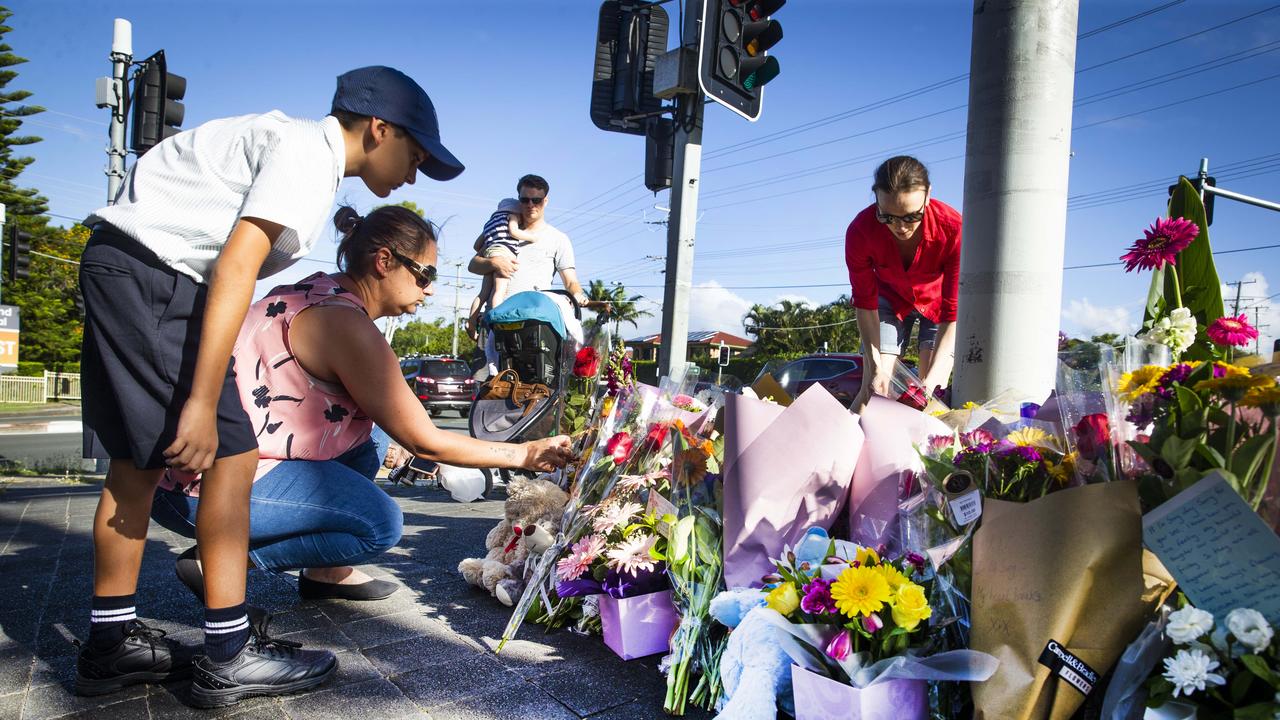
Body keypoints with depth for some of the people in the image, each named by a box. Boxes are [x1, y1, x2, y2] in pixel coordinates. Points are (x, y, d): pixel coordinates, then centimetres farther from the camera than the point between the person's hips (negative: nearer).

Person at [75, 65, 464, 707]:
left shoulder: (297, 147, 18)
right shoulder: (307, 151, -12)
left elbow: (233, 266, 16)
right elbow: (236, 267, -22)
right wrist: (203, 402, -24)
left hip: (117, 270, 10)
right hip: (150, 273, -10)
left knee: (139, 458, 12)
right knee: (232, 454, -9)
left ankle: (111, 642, 23)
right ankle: (229, 654, -1)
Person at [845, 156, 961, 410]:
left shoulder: (953, 229, -36)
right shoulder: (860, 231, -32)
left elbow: (953, 312, -31)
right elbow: (865, 302, -20)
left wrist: (933, 378, -39)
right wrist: (876, 366, -27)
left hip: (938, 301, 0)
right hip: (890, 299, 1)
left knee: (933, 392, -15)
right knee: (873, 388, -10)